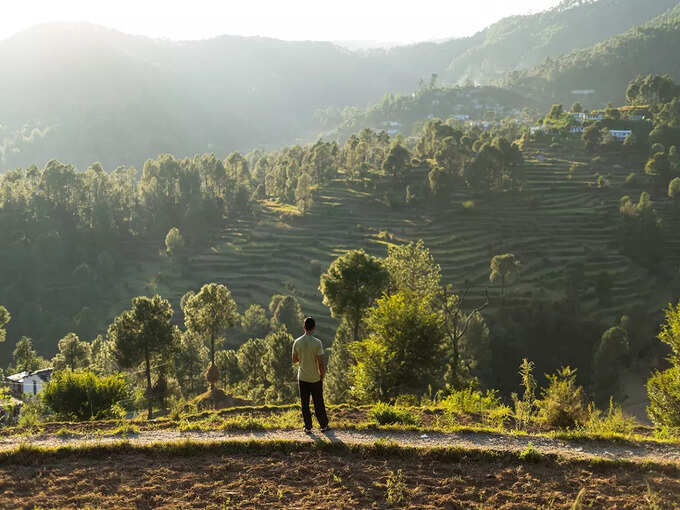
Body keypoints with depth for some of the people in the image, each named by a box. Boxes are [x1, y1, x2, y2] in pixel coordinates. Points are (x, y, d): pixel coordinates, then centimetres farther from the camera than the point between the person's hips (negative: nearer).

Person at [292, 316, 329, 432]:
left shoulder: (297, 342, -7)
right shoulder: (317, 343, -16)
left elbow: (294, 360, 4)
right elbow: (320, 363, -15)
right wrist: (322, 375, -1)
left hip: (302, 378, 2)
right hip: (315, 378, -2)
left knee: (305, 403, 10)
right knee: (319, 403, 11)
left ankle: (308, 427, 14)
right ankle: (323, 426, 21)